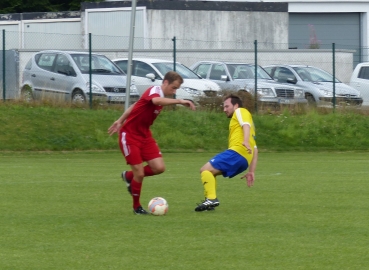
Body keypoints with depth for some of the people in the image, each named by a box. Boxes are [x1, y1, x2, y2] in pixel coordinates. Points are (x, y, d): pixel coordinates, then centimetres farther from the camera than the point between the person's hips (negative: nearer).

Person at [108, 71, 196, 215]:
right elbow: (156, 101, -48)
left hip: (144, 135, 8)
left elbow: (136, 106, 18)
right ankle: (136, 207, 13)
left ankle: (129, 176, 20)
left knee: (159, 168, -6)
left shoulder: (161, 96, 7)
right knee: (139, 173, -9)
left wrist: (121, 121, 23)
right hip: (129, 136, -8)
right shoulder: (154, 91, -21)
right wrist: (179, 101, -53)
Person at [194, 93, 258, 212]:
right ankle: (210, 200, 7)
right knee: (210, 172, 20)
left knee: (205, 170, -13)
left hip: (237, 151, -10)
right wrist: (251, 171, 27)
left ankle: (211, 199, -26)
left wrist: (246, 142, -30)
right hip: (244, 160, 10)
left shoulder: (240, 111, 12)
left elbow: (246, 125, -12)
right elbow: (255, 149, 32)